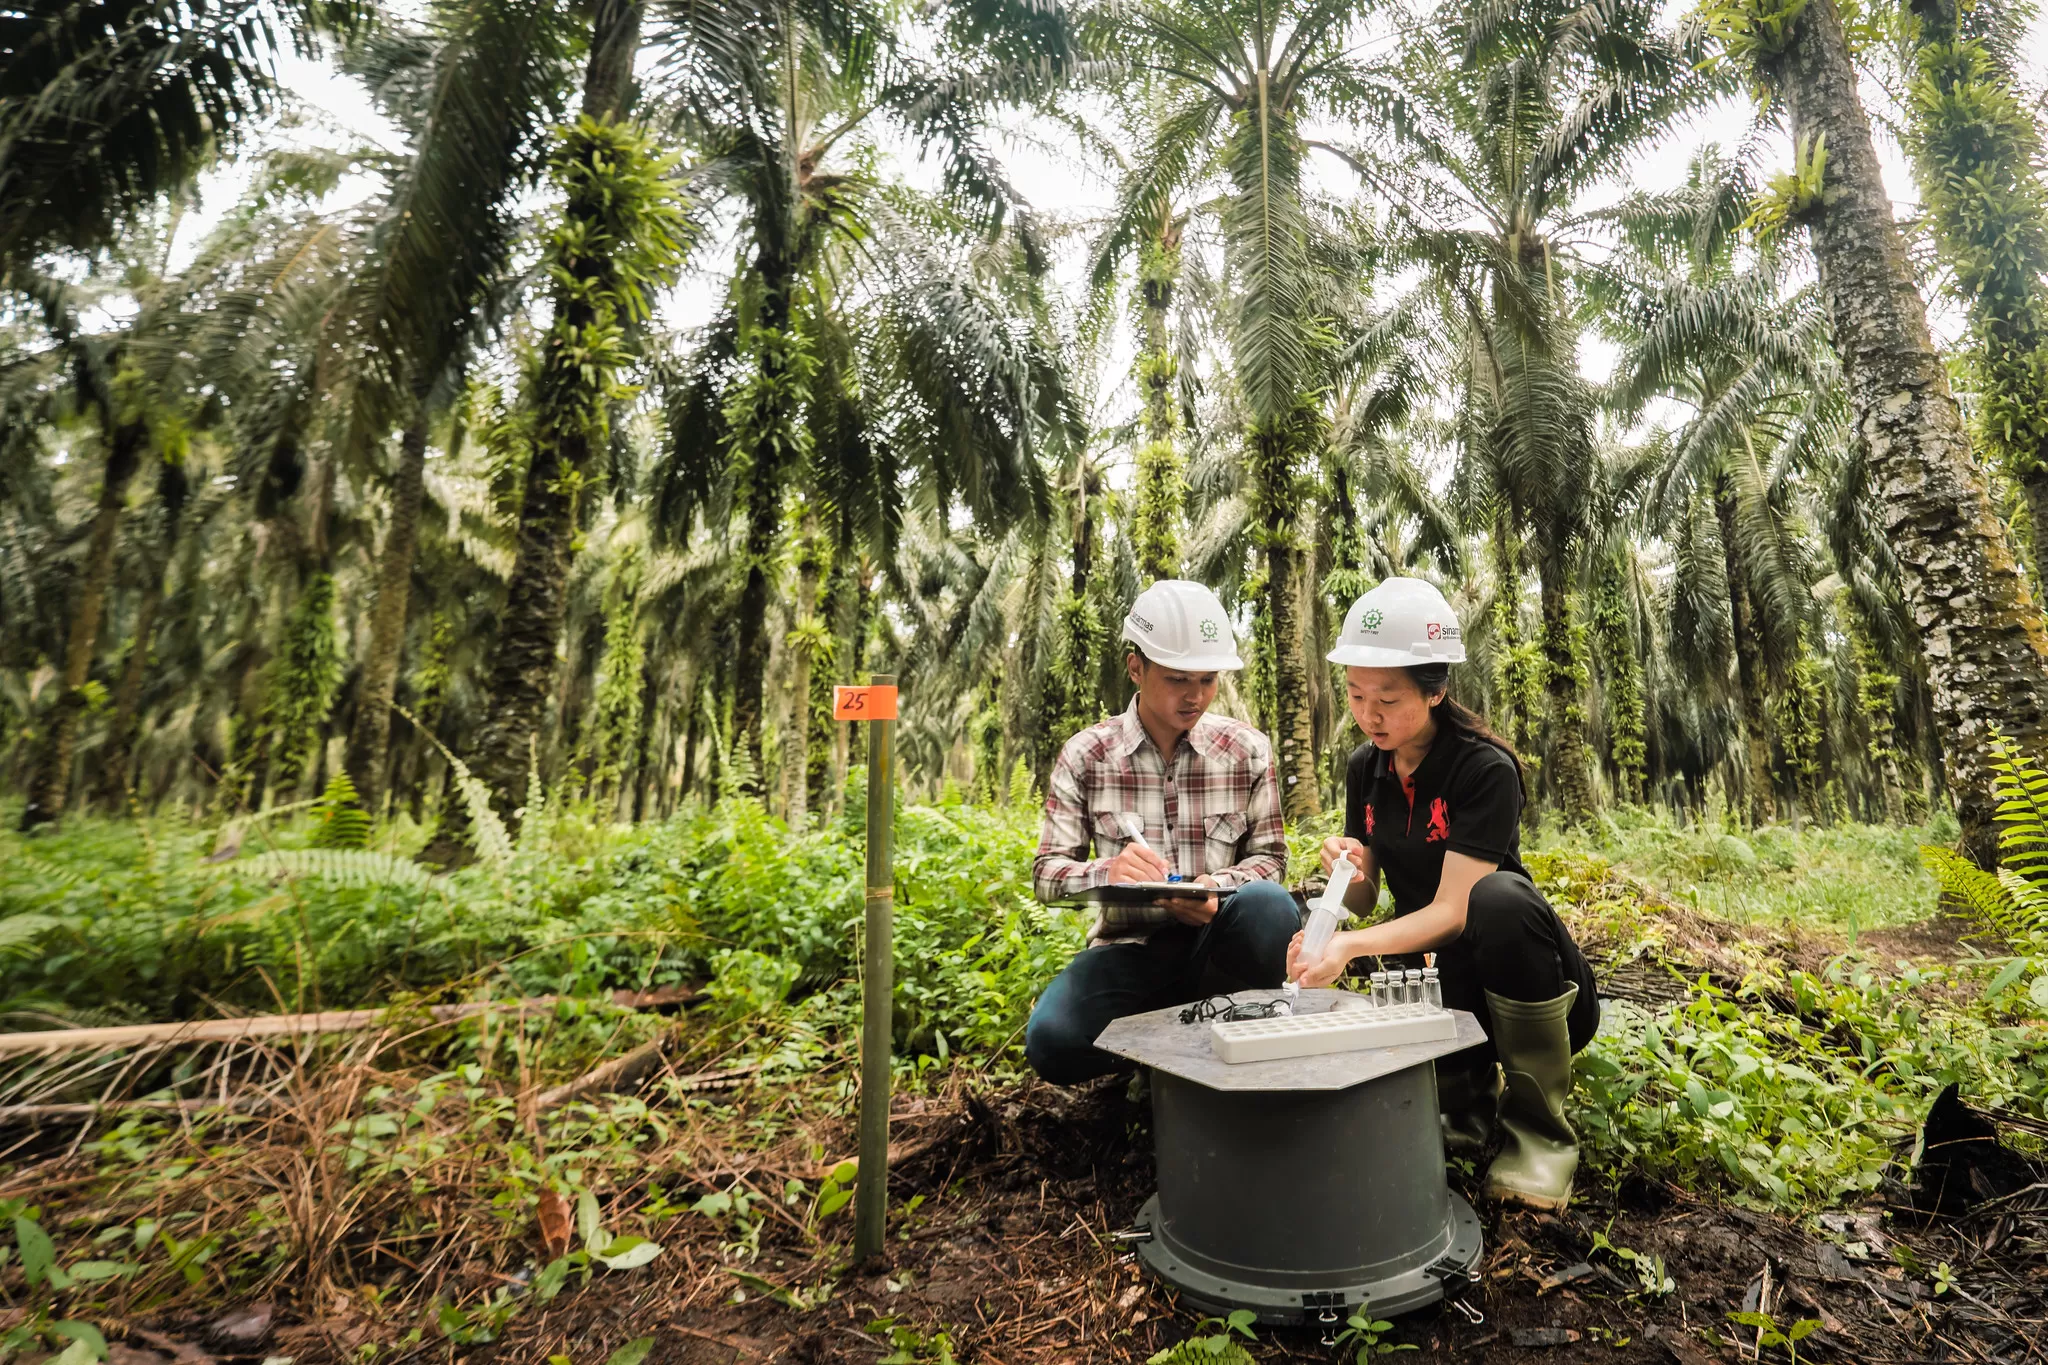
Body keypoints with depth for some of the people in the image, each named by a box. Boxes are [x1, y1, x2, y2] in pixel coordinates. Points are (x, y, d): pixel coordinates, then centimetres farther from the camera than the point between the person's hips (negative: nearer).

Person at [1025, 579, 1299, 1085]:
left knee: (1269, 907, -34)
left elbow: (1269, 856, 3)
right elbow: (1047, 872, -4)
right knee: (1052, 1043, -28)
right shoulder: (1085, 756, -3)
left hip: (1213, 943, 1)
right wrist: (1106, 870, -27)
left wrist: (1218, 888, -20)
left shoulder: (1248, 750, 0)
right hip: (1130, 948, 0)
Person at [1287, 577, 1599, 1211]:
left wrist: (1350, 946, -41)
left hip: (1528, 988, -3)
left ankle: (1540, 1131, -19)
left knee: (1499, 897, -39)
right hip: (1439, 984, 4)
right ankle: (1465, 1095, 7)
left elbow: (1452, 911, -26)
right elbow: (1366, 902, 1)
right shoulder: (1365, 767, -2)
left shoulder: (1485, 769, -21)